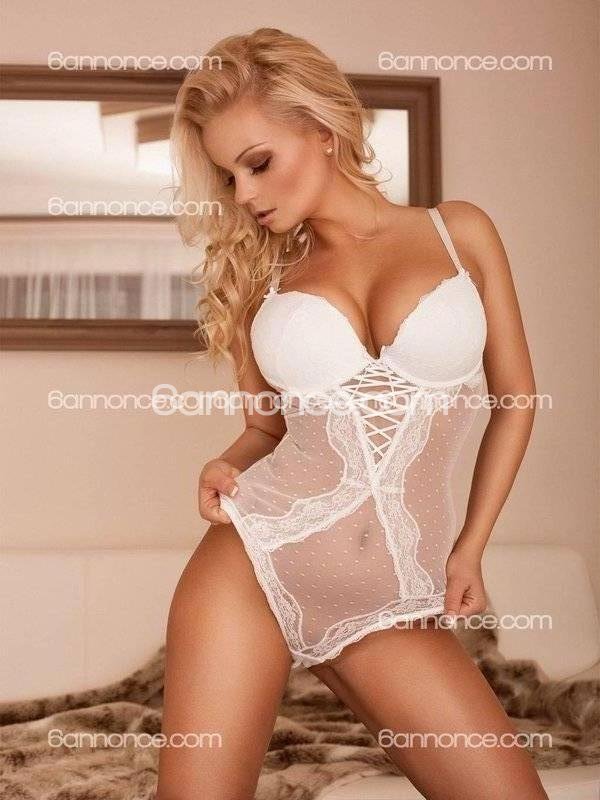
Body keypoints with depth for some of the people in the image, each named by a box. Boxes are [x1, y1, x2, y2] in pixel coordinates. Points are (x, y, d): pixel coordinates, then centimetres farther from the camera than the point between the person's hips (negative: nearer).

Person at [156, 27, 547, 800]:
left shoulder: (460, 231, 6)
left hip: (391, 606, 0)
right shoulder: (259, 276, 8)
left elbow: (513, 399, 11)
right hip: (254, 564, 0)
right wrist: (228, 467, -6)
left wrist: (468, 549, 7)